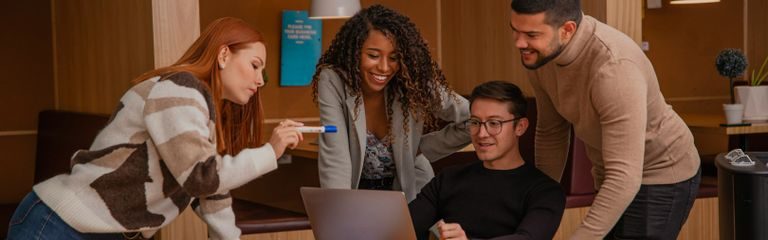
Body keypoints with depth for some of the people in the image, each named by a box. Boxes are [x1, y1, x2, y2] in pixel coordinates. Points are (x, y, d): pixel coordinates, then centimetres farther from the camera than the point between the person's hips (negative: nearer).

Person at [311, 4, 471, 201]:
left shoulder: (415, 83, -16)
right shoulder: (333, 81, -18)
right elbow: (335, 156, -25)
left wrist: (418, 150, -7)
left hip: (408, 191, -1)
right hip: (357, 192, 1)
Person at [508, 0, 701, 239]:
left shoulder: (614, 69, -35)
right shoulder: (541, 50, -12)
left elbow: (625, 178, -38)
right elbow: (551, 132, 5)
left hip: (660, 177, -8)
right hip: (615, 175, 8)